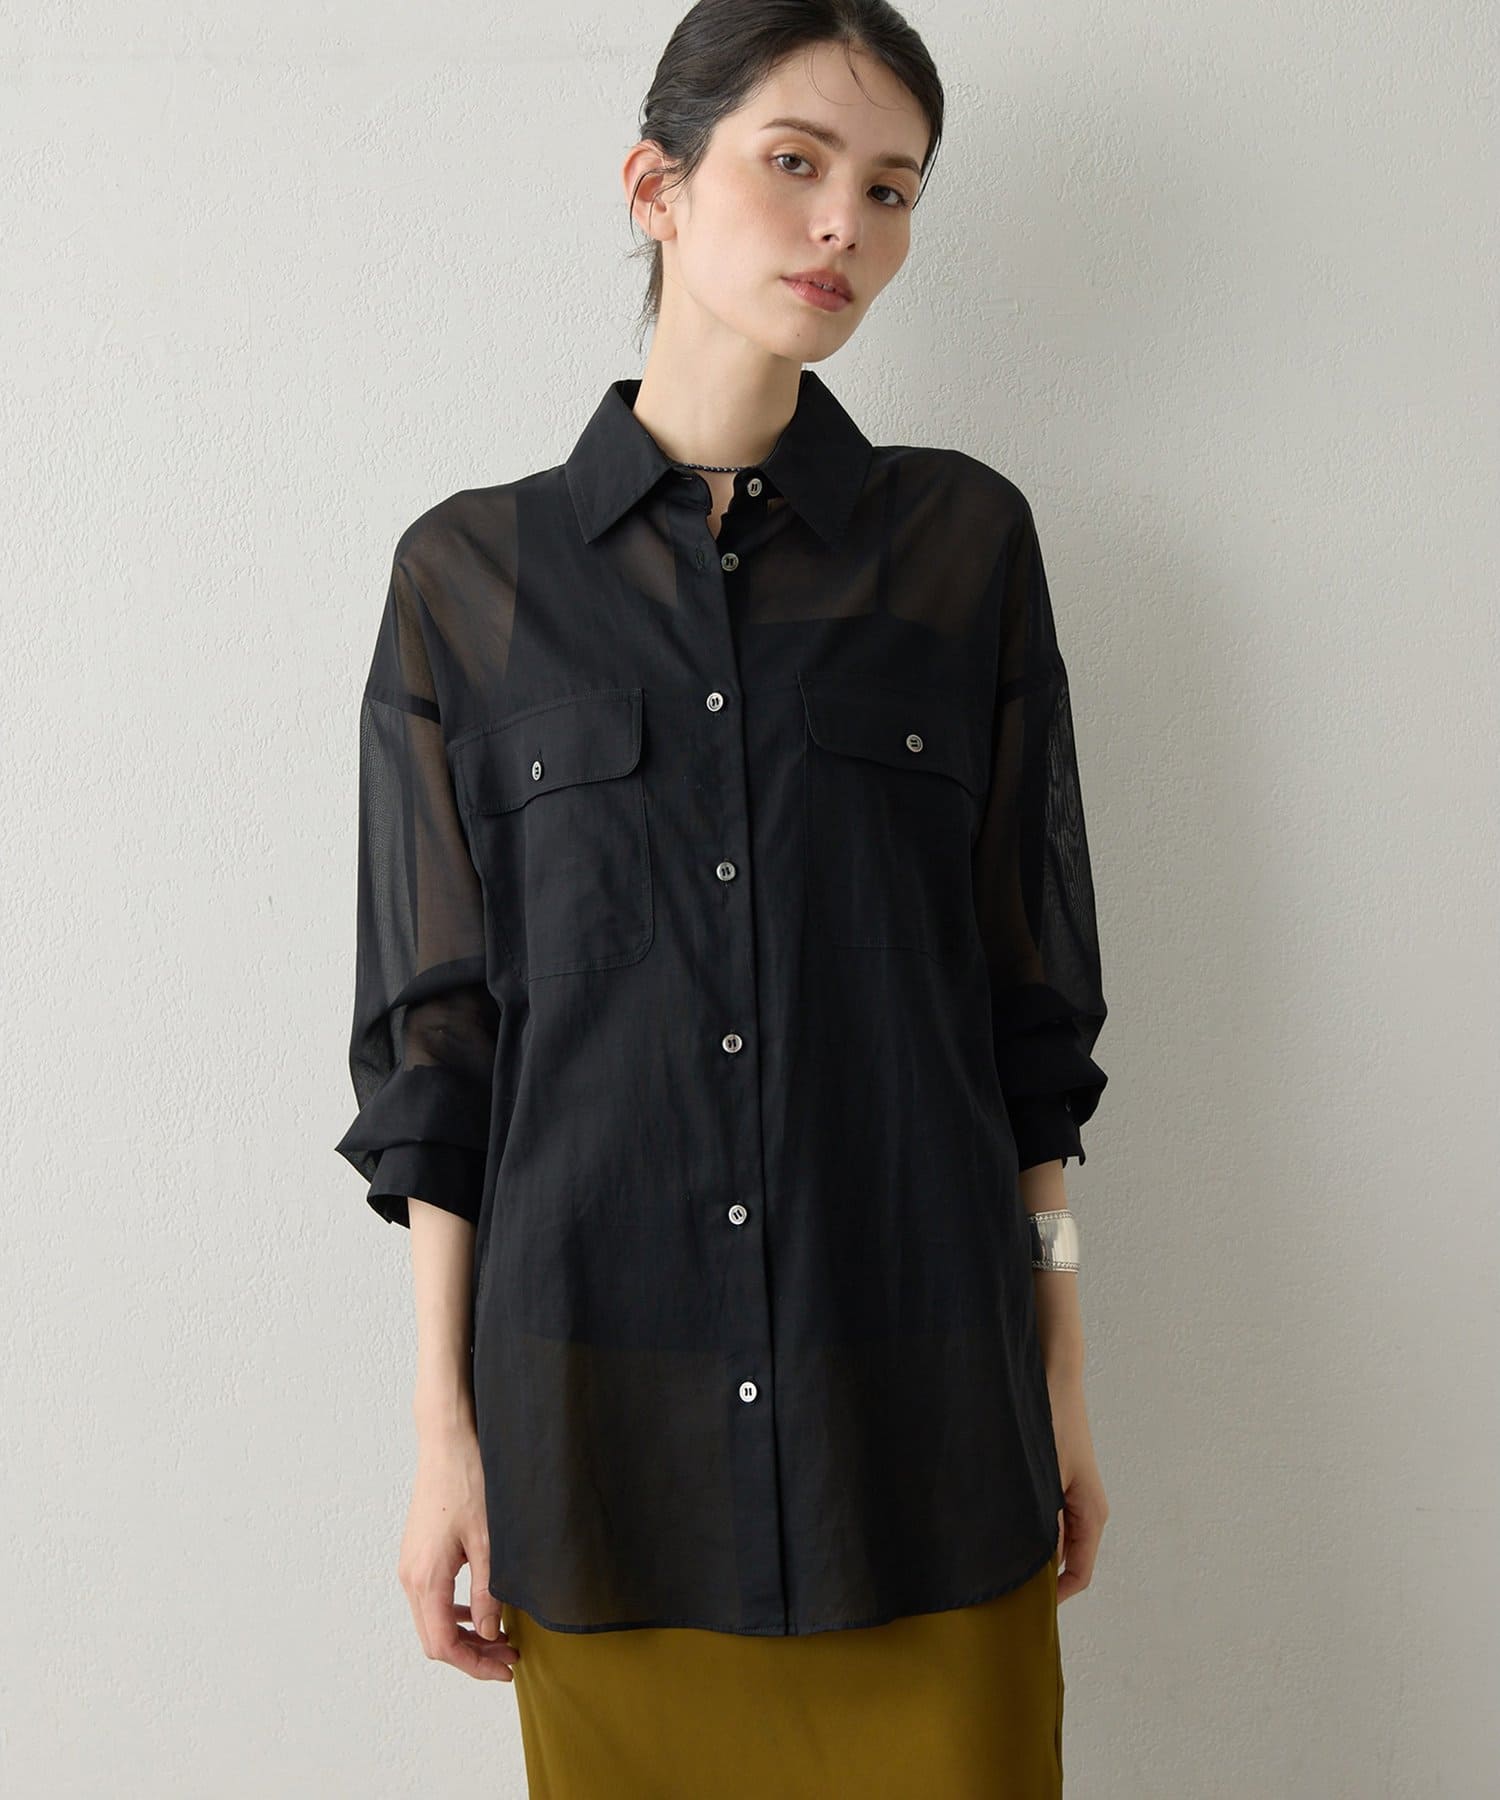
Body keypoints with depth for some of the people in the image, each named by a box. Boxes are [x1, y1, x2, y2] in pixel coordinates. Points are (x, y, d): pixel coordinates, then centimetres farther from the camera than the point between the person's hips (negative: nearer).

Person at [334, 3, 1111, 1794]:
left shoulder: (965, 542, 3)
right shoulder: (472, 574, 1)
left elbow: (1030, 991, 5)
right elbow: (437, 1038, 2)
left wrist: (1060, 1366, 5)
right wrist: (445, 1427, 0)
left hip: (919, 1395, 1)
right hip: (605, 1420, 0)